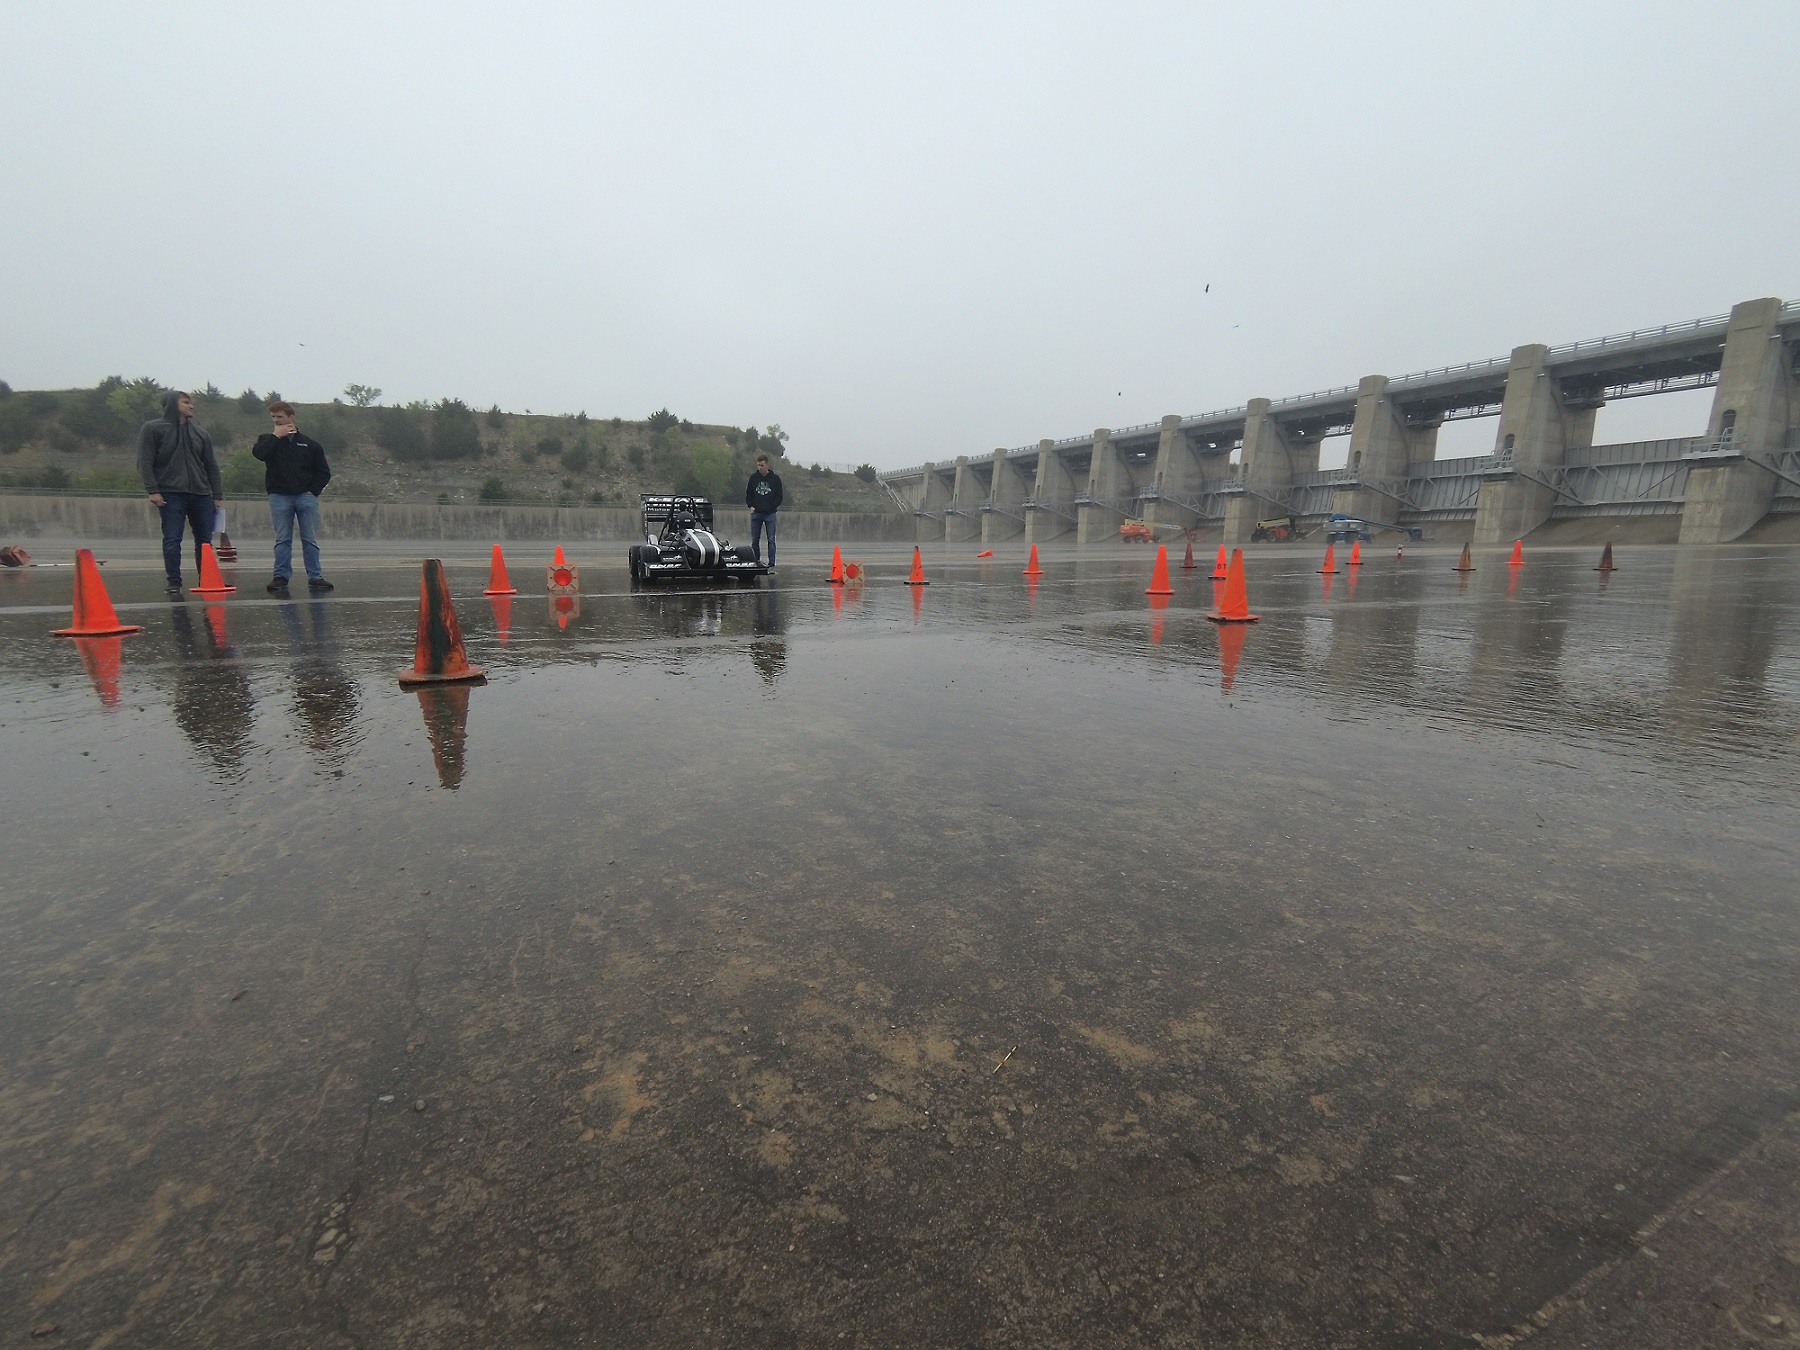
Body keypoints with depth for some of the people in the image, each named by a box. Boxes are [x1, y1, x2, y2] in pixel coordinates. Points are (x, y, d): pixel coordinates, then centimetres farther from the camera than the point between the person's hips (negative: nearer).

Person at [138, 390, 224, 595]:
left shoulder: (201, 434, 15)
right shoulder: (153, 429, 3)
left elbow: (212, 466, 15)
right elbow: (145, 463, -3)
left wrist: (218, 495, 8)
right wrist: (152, 491, -12)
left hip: (201, 494, 4)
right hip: (171, 494, -4)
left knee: (204, 540, 6)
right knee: (172, 540, -4)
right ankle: (174, 583, 0)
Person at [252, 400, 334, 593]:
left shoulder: (310, 444, 10)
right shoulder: (267, 439, 12)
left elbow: (324, 472, 11)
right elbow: (258, 453, -10)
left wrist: (313, 491, -1)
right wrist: (276, 436, -6)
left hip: (306, 496, 0)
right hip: (279, 497, 1)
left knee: (310, 539, -1)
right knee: (282, 539, 1)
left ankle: (315, 577, 1)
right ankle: (281, 576, 5)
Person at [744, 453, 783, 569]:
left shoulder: (775, 478, 2)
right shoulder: (753, 477, 8)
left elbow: (779, 496, 6)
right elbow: (748, 494, 16)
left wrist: (773, 506, -7)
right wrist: (751, 506, 1)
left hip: (770, 514, -2)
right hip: (756, 513, 3)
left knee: (771, 540, -5)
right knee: (755, 540, 7)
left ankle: (771, 564, -3)